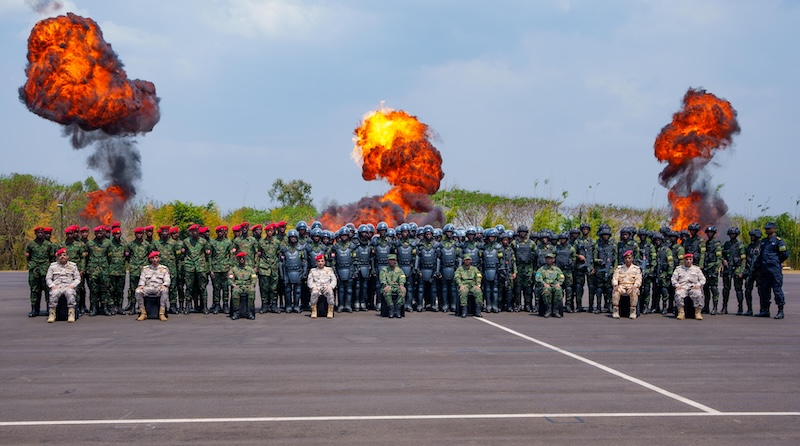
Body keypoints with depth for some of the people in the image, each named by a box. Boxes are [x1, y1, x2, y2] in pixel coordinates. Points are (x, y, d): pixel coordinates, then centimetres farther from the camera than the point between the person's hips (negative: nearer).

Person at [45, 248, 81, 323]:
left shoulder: (73, 265, 17)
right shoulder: (53, 266, 18)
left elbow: (78, 278, 13)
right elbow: (48, 278, 14)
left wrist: (72, 285, -6)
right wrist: (52, 285, -5)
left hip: (69, 286, 0)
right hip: (56, 287, 0)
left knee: (70, 293, -37)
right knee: (54, 293, -36)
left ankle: (71, 314, -36)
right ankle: (52, 314, -29)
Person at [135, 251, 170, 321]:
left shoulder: (164, 269, 15)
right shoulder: (145, 269, 19)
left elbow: (167, 280, 7)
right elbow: (142, 279, 12)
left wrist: (164, 285, -16)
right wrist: (141, 285, -11)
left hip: (159, 288, -2)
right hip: (148, 288, 2)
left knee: (165, 291, -38)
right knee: (138, 291, -30)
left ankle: (162, 313, -38)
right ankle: (143, 313, -25)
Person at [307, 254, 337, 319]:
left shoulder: (329, 270, 19)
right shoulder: (312, 271, 18)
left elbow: (334, 280, 12)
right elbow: (309, 281, 10)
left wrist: (330, 286, -8)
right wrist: (313, 287, -11)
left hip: (327, 288, 0)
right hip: (316, 288, 0)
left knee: (330, 292, -36)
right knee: (314, 293, -36)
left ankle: (330, 312, -33)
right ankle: (313, 312, -30)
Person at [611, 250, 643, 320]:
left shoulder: (636, 268, 15)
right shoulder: (619, 268, 18)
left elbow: (638, 279, 5)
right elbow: (614, 278, 9)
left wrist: (634, 286, -16)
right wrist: (615, 285, -13)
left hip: (631, 287, -1)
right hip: (621, 287, 1)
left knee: (634, 291, -37)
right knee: (615, 291, -33)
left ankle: (633, 312, -35)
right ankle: (615, 312, -34)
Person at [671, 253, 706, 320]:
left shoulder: (697, 269, 24)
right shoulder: (678, 269, 22)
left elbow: (703, 279, 16)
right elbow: (674, 279, 13)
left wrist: (698, 285, -4)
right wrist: (677, 285, -7)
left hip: (694, 287, 0)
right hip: (682, 286, 0)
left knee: (698, 294, -34)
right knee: (678, 294, -35)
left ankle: (698, 313, -29)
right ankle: (681, 313, -32)